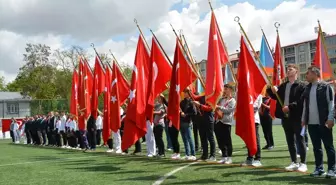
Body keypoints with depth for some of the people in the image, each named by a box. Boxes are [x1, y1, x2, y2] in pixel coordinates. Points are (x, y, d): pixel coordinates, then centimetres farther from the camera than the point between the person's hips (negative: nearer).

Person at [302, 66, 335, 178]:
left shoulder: (326, 86, -4)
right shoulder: (307, 88, 13)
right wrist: (303, 119, 12)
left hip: (324, 122, -5)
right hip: (311, 123, 6)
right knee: (316, 147, 11)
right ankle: (319, 168, 18)